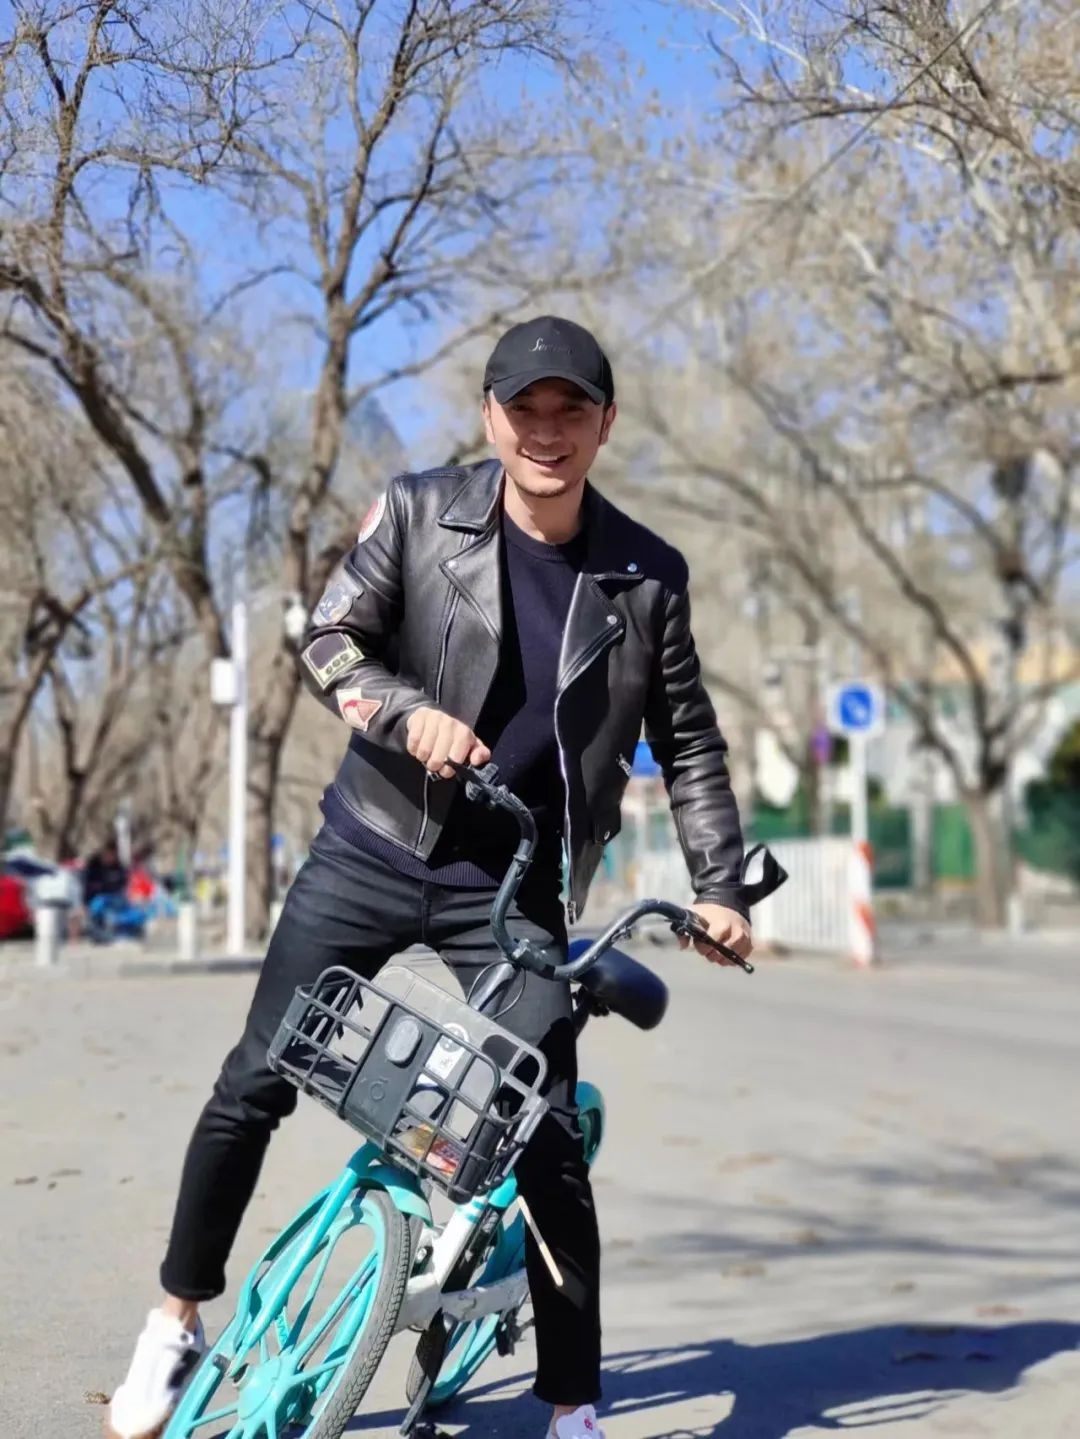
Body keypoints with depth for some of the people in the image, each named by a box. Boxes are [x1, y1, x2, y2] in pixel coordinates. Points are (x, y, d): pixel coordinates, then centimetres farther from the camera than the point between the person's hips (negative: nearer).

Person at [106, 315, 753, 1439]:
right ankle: (177, 1320, 25)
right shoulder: (418, 513, -7)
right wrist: (412, 712, -24)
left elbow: (689, 744, 6)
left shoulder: (646, 578, -4)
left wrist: (718, 888, 0)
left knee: (548, 1137, -5)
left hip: (512, 885, 0)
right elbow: (327, 641, -6)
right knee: (255, 1082, 3)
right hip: (371, 849, 1)